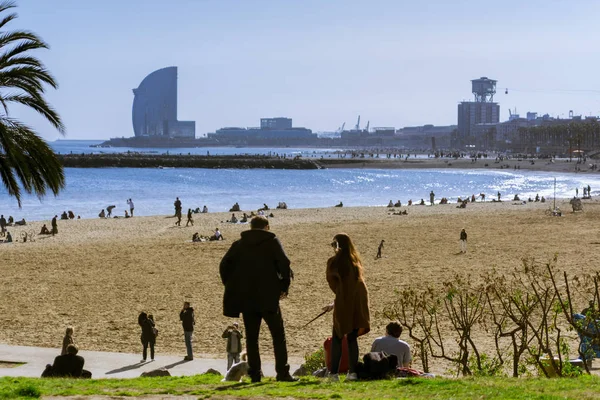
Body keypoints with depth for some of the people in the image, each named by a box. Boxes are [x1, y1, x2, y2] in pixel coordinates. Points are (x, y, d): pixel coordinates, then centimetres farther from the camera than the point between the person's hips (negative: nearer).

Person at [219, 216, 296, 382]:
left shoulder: (238, 245, 8)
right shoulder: (272, 242, 1)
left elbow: (224, 266, 3)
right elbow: (284, 265, -10)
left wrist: (232, 288, 11)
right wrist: (284, 287, 2)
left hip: (246, 298, 3)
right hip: (268, 298, -3)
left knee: (251, 338, 8)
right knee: (278, 336, 3)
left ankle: (255, 374, 4)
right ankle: (282, 372, -4)